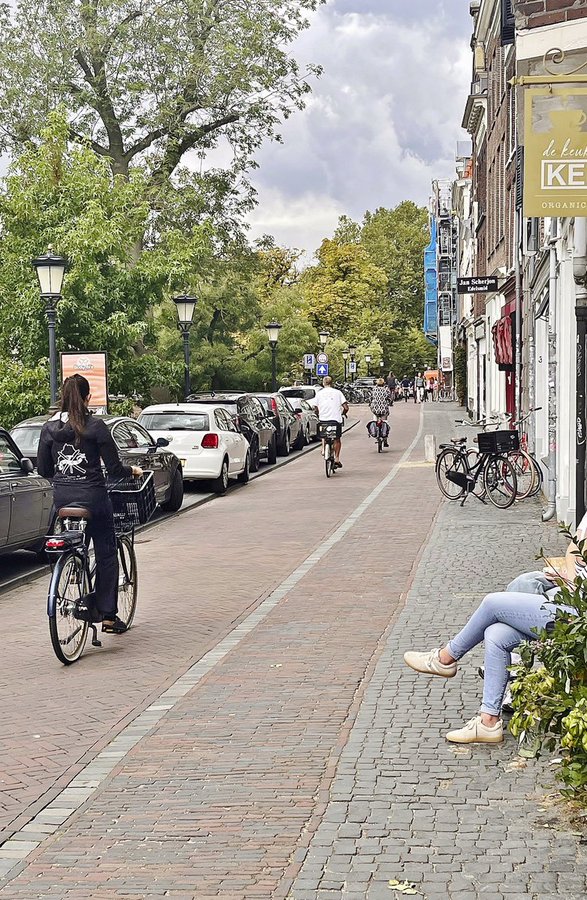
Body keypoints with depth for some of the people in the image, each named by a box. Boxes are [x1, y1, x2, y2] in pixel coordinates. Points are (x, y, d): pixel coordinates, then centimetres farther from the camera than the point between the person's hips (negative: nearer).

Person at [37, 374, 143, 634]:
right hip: (93, 497, -4)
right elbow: (114, 468, -7)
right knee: (106, 555, 6)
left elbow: (43, 470, 7)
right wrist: (133, 471, 14)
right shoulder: (95, 427, -9)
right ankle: (108, 615, 6)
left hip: (62, 499, 4)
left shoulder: (49, 428, 3)